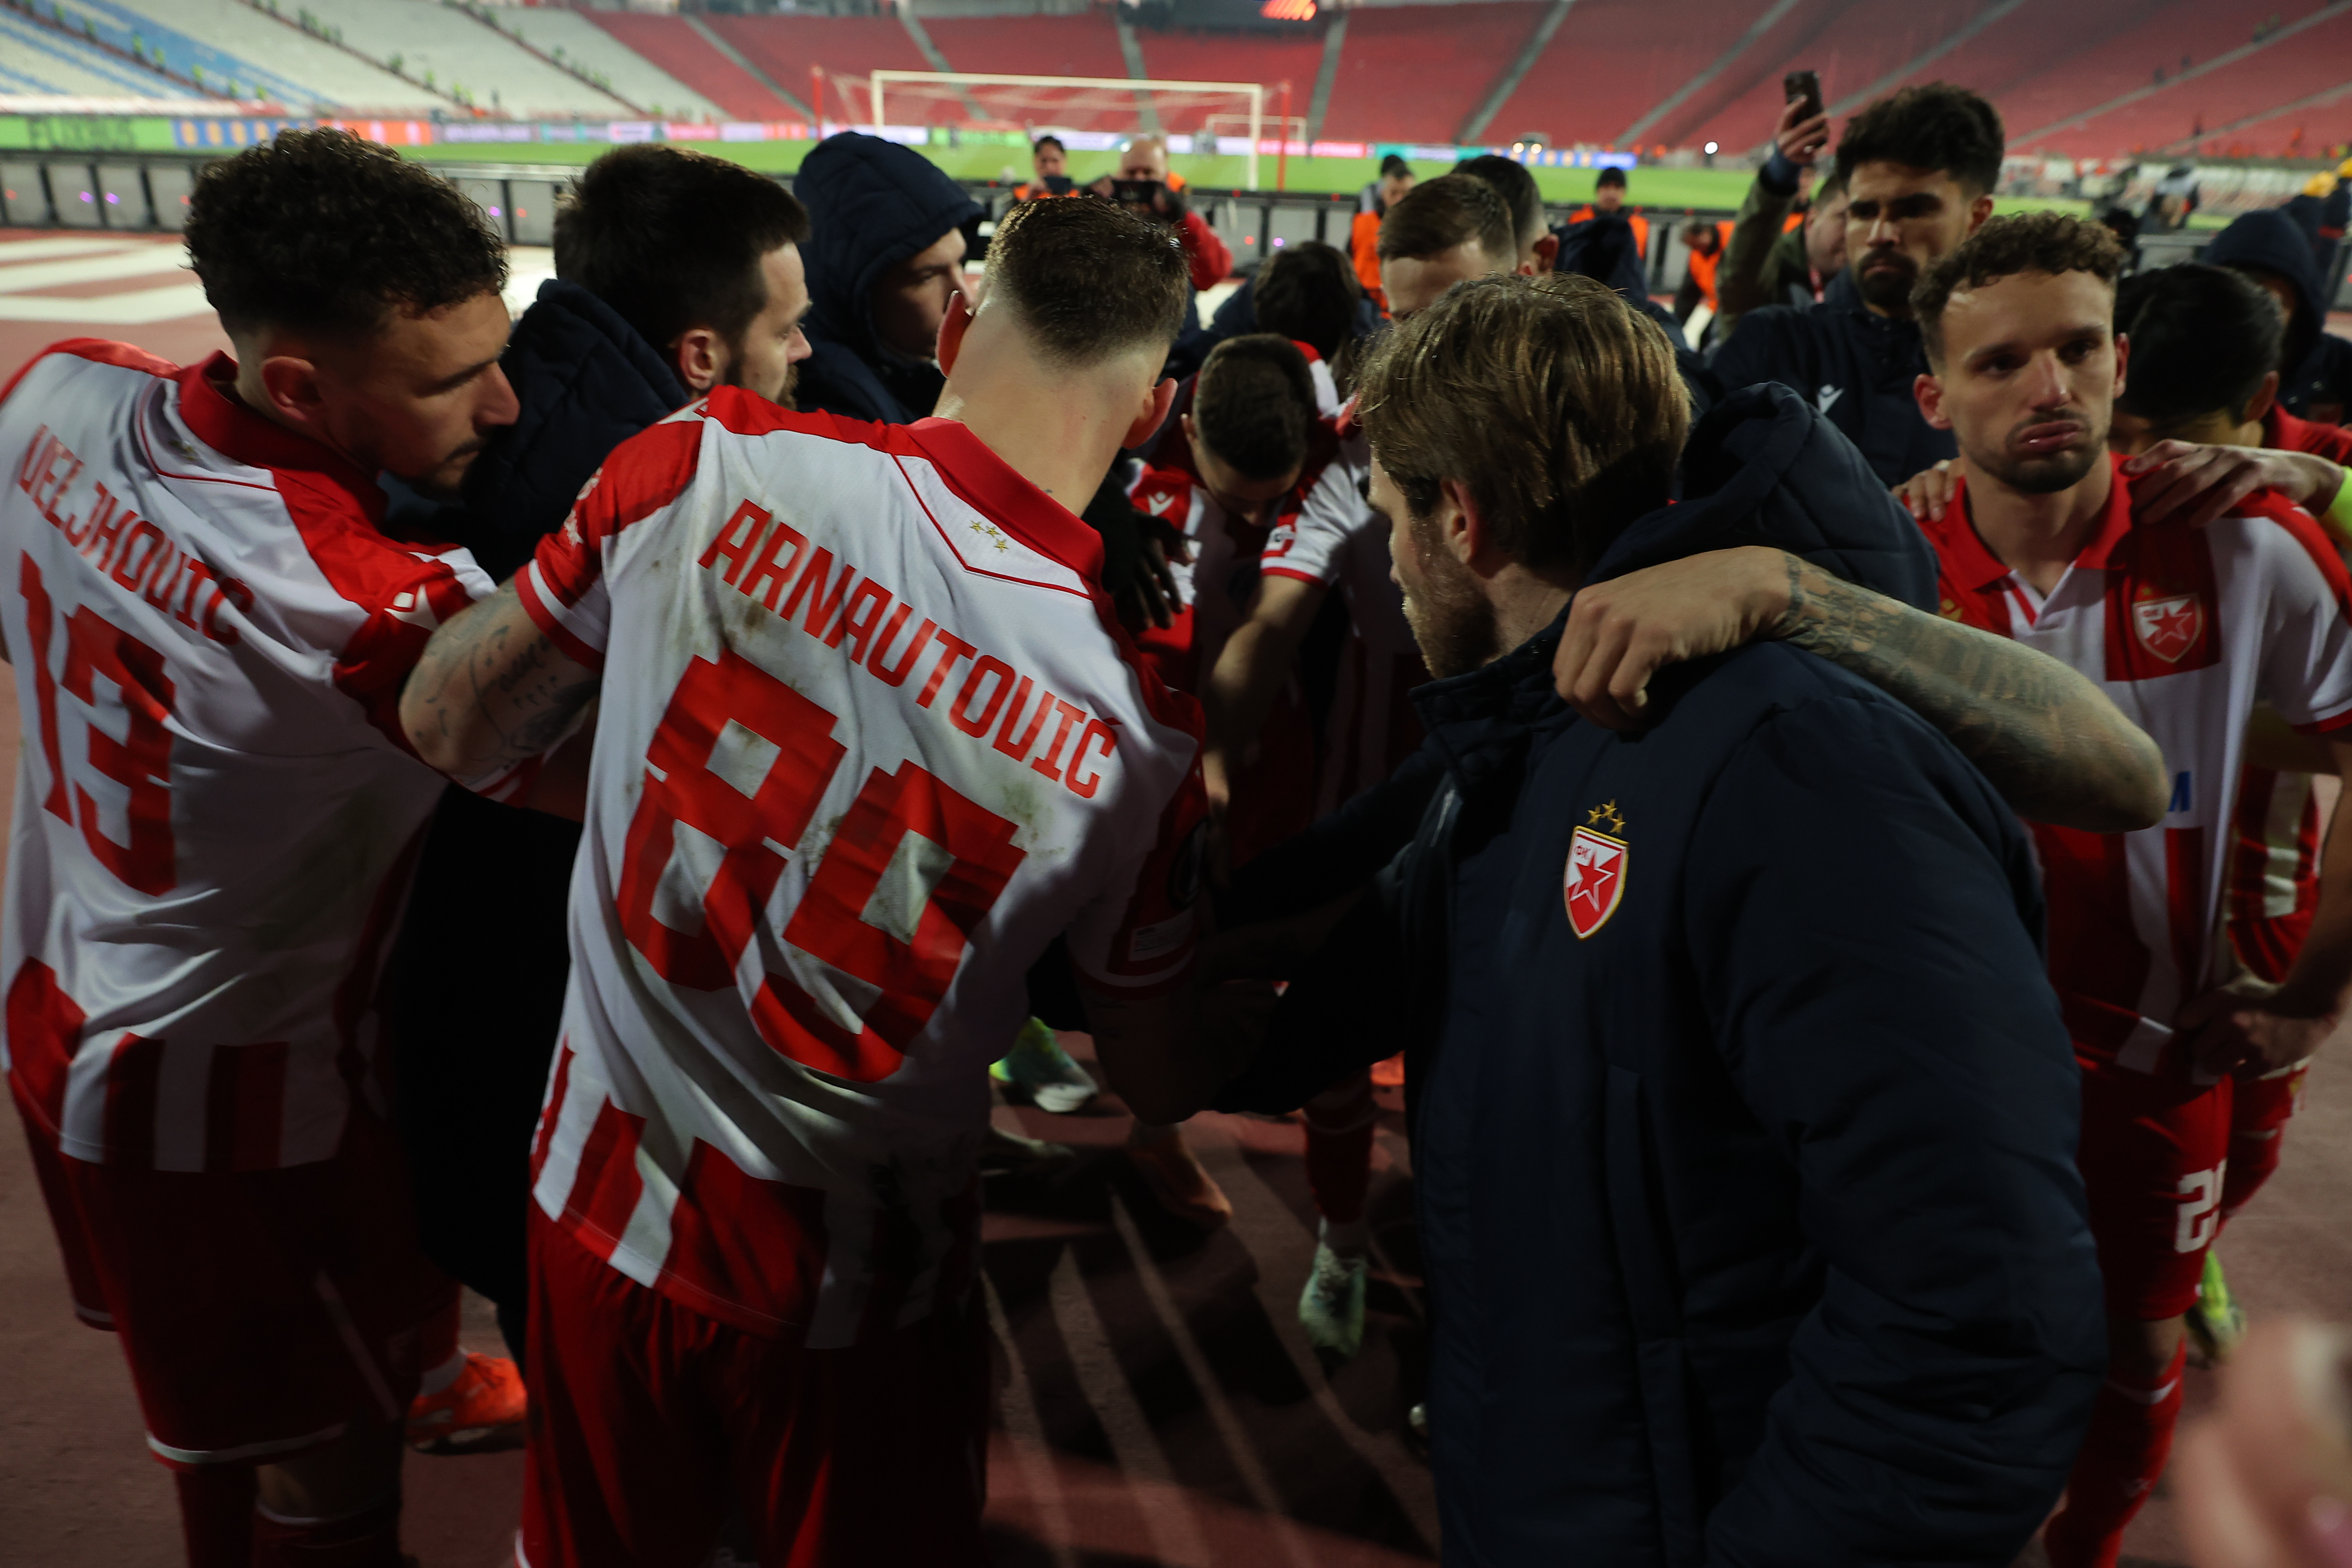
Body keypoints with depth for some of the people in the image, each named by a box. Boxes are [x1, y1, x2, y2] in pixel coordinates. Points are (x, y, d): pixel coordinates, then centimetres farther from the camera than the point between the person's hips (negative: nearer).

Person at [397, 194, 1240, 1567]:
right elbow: (1166, 1084, -6)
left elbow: (449, 728, -5)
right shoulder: (1147, 713, -20)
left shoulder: (701, 463, -18)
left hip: (608, 1199, 2)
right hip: (861, 1293, -1)